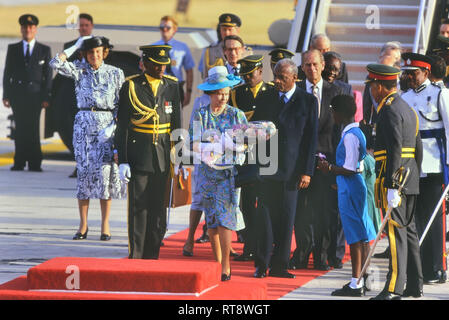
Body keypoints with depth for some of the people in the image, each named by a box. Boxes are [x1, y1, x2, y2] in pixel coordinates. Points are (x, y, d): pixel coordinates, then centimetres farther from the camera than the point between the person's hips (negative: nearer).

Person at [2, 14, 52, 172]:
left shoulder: (44, 50, 8)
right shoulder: (13, 49, 11)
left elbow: (47, 75, 5)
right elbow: (7, 73, 9)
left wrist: (46, 98, -4)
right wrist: (6, 95, 1)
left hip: (35, 94, -1)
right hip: (17, 93, 1)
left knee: (33, 129, -8)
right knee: (20, 129, 0)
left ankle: (34, 163, -6)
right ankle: (19, 162, 1)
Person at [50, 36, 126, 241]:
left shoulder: (115, 74, 4)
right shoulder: (79, 70, 5)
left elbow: (122, 105, 3)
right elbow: (55, 63, -10)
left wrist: (112, 127, -9)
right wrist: (75, 46, -3)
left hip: (107, 126, -1)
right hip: (83, 124, 1)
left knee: (105, 172, -6)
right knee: (84, 171, 0)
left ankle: (105, 225, 2)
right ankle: (83, 225, 6)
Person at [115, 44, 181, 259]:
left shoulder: (172, 86, 8)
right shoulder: (131, 87, -2)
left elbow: (176, 124, 13)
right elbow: (122, 127, -2)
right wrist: (122, 161, -7)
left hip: (163, 158, 3)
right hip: (139, 158, -3)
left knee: (158, 209, 4)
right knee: (138, 208, -3)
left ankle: (152, 257, 12)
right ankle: (135, 257, 2)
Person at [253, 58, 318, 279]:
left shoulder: (308, 102, 2)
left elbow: (311, 139, 0)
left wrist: (307, 171, -5)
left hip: (291, 169, -1)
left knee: (286, 219, 3)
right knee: (265, 216, -2)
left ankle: (279, 266, 8)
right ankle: (261, 264, 3)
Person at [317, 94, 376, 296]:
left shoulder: (349, 136, -16)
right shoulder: (357, 133, 13)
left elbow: (350, 170, -20)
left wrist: (330, 169, -6)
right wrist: (331, 167, 18)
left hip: (349, 189, -10)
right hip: (357, 186, 10)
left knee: (355, 237, -7)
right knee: (362, 237, 11)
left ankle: (355, 285, -6)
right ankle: (362, 280, 17)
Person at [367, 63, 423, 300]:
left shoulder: (390, 111, -13)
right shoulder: (407, 109, 18)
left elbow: (394, 150, -21)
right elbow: (417, 148, 20)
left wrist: (392, 186, -23)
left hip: (393, 180, -10)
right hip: (410, 182, 10)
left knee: (396, 232, -12)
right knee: (409, 230, 13)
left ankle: (394, 288, -15)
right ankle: (415, 285, 16)